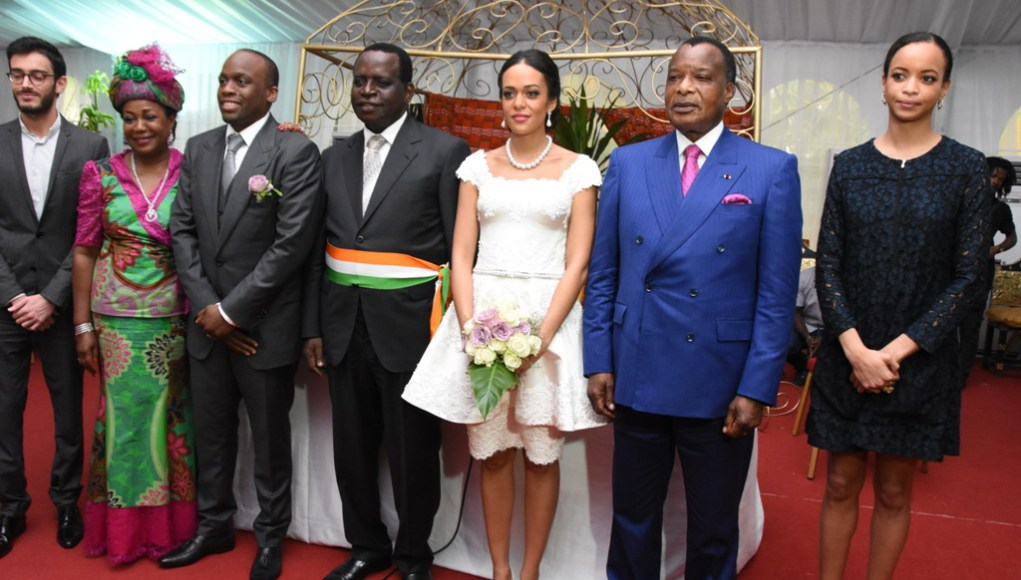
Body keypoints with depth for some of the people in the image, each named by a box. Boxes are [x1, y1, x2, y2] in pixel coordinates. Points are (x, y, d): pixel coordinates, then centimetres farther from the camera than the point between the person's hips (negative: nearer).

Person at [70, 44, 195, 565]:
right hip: (118, 320, 0)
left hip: (175, 320, 0)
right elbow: (85, 251, 3)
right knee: (124, 416, 7)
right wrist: (83, 325, 2)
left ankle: (171, 522, 27)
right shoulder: (102, 175, 1)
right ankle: (124, 528, 24)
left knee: (171, 418, 9)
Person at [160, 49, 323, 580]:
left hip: (265, 326, -5)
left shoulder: (296, 152, -11)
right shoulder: (198, 149, 8)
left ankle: (270, 536, 29)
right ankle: (214, 526, 37)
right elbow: (182, 231, 6)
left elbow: (292, 243, -17)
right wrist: (206, 306, -6)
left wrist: (231, 310, -14)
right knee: (210, 432, 17)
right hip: (208, 321, 5)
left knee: (270, 437, 10)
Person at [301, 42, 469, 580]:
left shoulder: (444, 152, -5)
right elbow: (319, 250, 11)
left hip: (409, 327, -5)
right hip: (344, 327, 5)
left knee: (413, 453, 8)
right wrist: (313, 327, 8)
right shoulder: (335, 156, 11)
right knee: (353, 448, 15)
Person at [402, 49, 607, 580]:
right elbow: (461, 255, 4)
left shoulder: (577, 169, 3)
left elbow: (577, 264, -3)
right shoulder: (479, 166, 9)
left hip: (547, 319, -2)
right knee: (491, 452, 8)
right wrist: (470, 329, -11)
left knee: (541, 455, 6)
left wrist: (539, 337, -15)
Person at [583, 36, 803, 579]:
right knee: (632, 518, 16)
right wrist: (598, 362, 0)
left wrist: (757, 389, -10)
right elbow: (602, 274, 5)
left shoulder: (772, 169, -3)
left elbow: (777, 293, -5)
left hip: (721, 385, -2)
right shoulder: (628, 163, 4)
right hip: (636, 376, 2)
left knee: (714, 528, 16)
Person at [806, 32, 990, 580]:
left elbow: (968, 274, -5)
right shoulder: (849, 165, 2)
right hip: (847, 356, 1)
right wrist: (857, 350, -13)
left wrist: (897, 351, -12)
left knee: (894, 492, 12)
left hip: (920, 360, -1)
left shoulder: (965, 167, -2)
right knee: (841, 485, 10)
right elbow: (827, 266, -1)